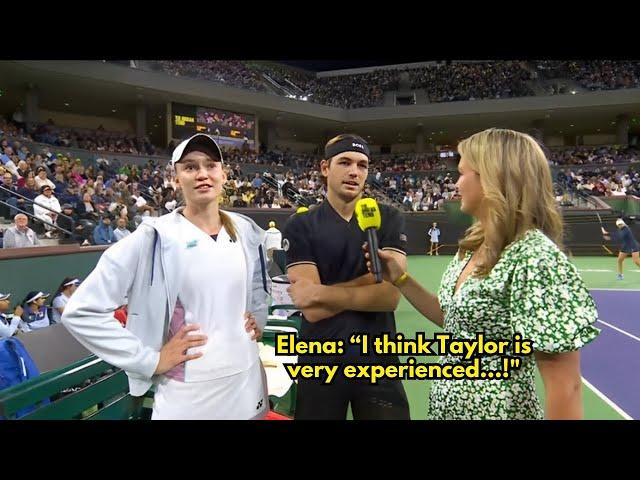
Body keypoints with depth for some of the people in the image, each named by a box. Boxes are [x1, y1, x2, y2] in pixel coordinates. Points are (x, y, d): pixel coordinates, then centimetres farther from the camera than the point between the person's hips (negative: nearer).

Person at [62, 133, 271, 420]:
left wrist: (259, 319, 6)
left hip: (246, 383, 5)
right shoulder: (155, 237, -12)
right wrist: (151, 361, -14)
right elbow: (81, 311, -13)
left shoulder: (247, 231, 3)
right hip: (187, 395, -4)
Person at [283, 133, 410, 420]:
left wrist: (322, 292, -15)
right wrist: (368, 281, -13)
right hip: (321, 362, 0)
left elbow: (390, 295, -14)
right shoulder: (300, 226, -6)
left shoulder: (388, 220, -2)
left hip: (378, 358, 1)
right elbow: (313, 310, -15)